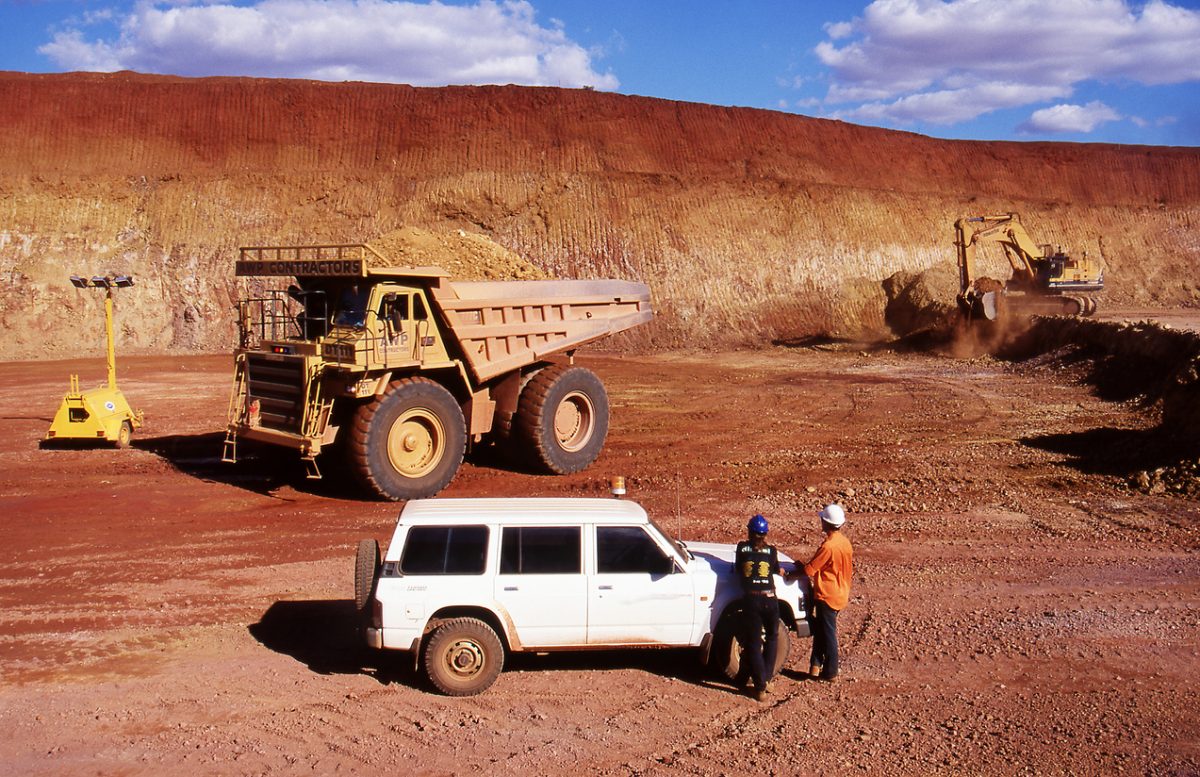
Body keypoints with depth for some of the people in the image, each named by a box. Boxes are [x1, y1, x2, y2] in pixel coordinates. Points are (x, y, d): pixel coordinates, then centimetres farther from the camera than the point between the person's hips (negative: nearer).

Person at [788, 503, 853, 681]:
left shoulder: (828, 546, -24)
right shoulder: (844, 542, 4)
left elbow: (809, 569, -19)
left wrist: (791, 574, -2)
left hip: (827, 596, -9)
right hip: (840, 594, 9)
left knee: (828, 634, 3)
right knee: (820, 630, 17)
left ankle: (830, 671, 12)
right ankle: (816, 665, 20)